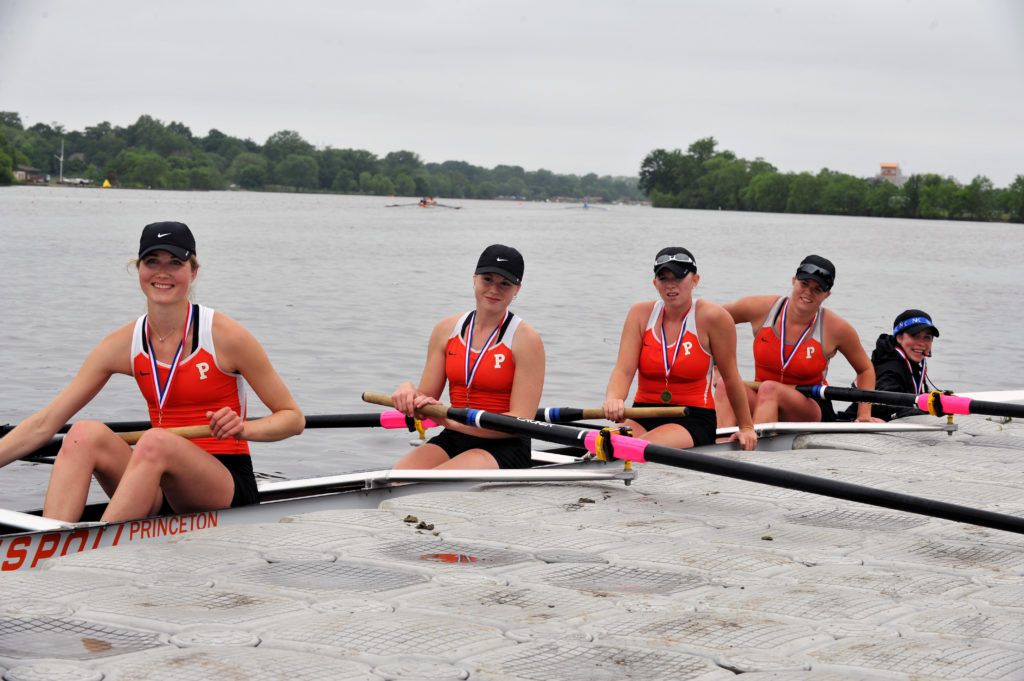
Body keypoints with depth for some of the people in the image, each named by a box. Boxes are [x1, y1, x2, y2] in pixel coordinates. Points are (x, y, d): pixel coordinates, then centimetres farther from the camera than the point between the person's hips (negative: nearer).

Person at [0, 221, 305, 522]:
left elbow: (293, 418, 0)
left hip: (226, 488, -4)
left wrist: (243, 428, -20)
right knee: (85, 433, -22)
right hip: (161, 494, 4)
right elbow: (44, 424, 1)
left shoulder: (225, 336, -7)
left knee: (156, 441, -34)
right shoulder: (123, 344, 4)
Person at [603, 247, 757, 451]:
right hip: (643, 417, 3)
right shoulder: (641, 314, 3)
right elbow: (623, 370, -7)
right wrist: (613, 399, -29)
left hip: (694, 420, -3)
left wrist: (746, 427, 8)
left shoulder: (712, 317, -7)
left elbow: (730, 376, 1)